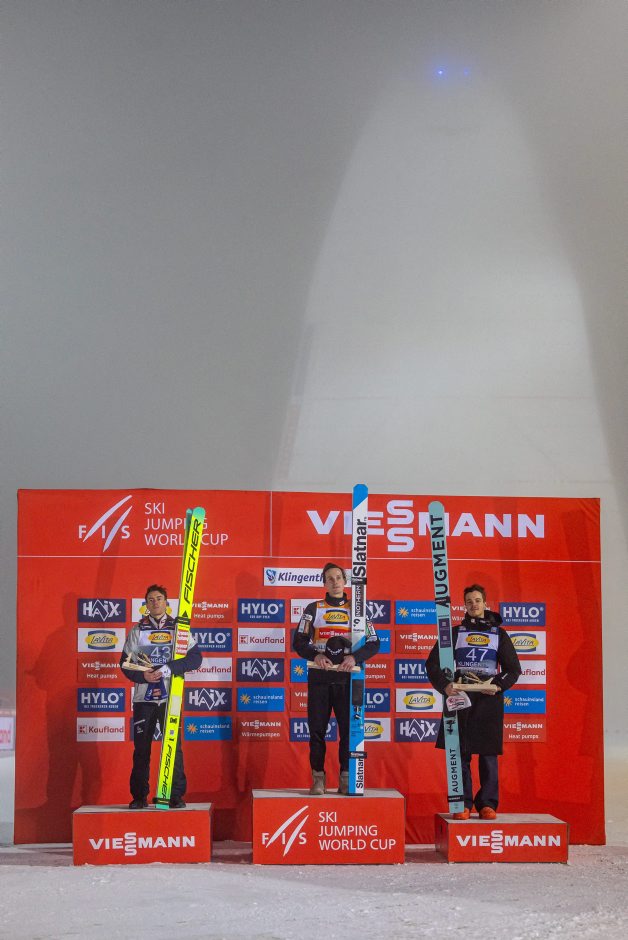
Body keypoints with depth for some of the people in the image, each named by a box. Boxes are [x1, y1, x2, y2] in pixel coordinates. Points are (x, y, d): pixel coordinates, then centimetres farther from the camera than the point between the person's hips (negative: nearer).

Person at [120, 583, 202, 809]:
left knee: (174, 746, -3)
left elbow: (195, 658, -2)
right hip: (143, 697, 1)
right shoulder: (137, 630, 9)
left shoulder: (178, 628, 6)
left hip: (169, 697, -1)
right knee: (141, 748, 3)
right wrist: (143, 676, -11)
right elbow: (125, 662, 7)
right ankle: (139, 796, 11)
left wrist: (169, 668, -15)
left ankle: (177, 796, 4)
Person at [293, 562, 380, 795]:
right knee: (317, 729, -1)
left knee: (349, 728, -2)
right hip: (319, 676, 0)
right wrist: (315, 655, -14)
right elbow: (299, 641, 5)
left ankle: (345, 779, 5)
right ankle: (318, 779, 5)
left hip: (346, 677, 0)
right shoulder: (313, 609, 9)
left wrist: (355, 657, -13)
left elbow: (373, 643, 4)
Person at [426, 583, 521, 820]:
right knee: (459, 754, -2)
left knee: (488, 754, -1)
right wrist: (444, 685, -10)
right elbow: (433, 663, 6)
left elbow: (513, 669, 10)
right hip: (458, 697, 0)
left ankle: (487, 803, 6)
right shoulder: (454, 632, 12)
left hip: (489, 698, 0)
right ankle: (462, 804, 3)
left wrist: (498, 686, -8)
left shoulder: (498, 633, 13)